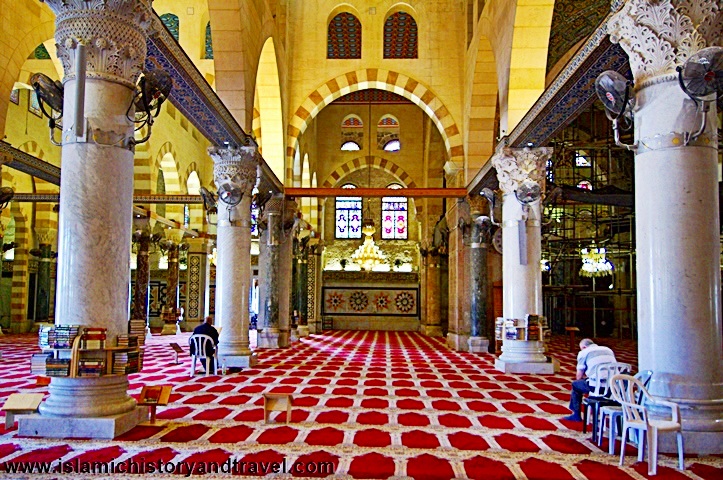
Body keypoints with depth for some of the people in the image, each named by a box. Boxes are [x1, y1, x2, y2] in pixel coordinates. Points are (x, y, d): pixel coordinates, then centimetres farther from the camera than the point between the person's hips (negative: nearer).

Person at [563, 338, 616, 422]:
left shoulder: (584, 352, 6)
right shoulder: (608, 350, 21)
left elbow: (579, 376, 5)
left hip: (596, 386, -6)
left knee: (575, 384, 20)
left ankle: (576, 415, 23)